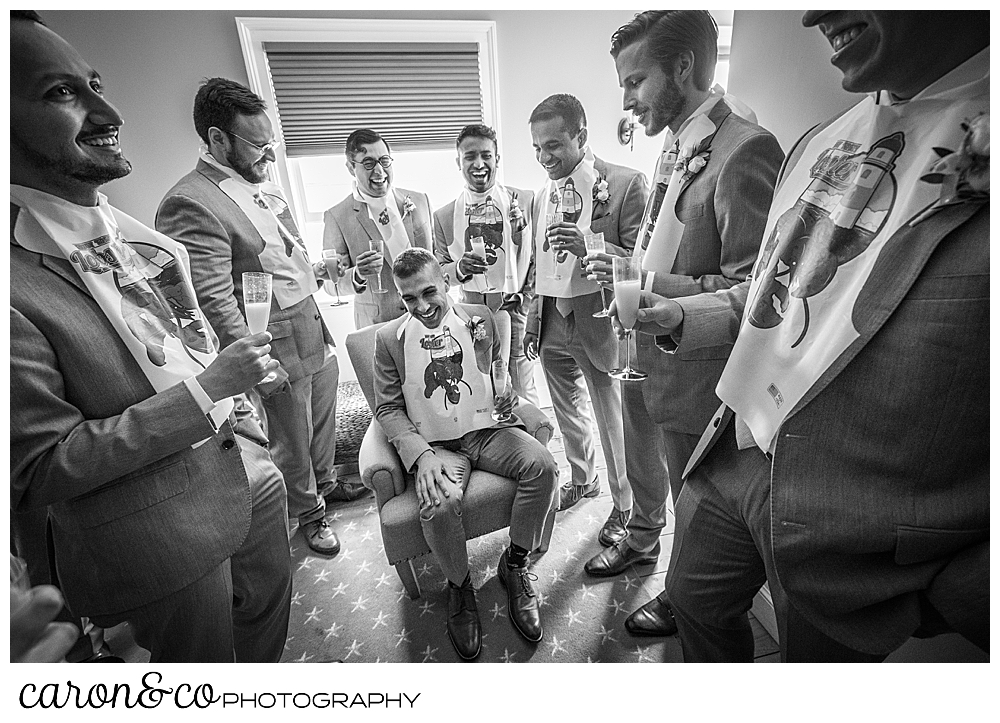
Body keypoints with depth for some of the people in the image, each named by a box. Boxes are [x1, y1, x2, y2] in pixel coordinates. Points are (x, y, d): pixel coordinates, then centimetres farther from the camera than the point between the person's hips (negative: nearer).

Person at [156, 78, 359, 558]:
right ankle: (308, 513, 37)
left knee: (324, 419, 24)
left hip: (317, 330, 8)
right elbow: (214, 303, -22)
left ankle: (325, 481, 49)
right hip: (276, 347, -8)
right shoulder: (189, 204, -19)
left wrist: (311, 270, 8)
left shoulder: (263, 185, 8)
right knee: (292, 440, 12)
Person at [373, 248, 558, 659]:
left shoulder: (480, 318, 4)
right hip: (433, 443, -1)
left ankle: (515, 565, 2)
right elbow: (388, 408, -1)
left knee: (542, 465, -24)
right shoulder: (389, 338, 0)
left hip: (487, 429, 2)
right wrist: (421, 455, -16)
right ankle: (459, 587, 4)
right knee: (438, 504, -31)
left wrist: (510, 395, -6)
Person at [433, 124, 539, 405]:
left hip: (517, 308, -1)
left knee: (523, 389, 3)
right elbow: (439, 271, 10)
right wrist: (460, 268, -12)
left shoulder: (526, 201, 1)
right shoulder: (443, 216, 5)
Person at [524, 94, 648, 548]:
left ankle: (624, 506, 31)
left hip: (598, 321, -6)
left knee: (613, 421, 7)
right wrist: (534, 320, 15)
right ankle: (582, 480, 46)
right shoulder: (542, 195, 11)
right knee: (568, 413, 21)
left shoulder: (625, 184, -9)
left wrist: (589, 247, -27)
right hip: (552, 322, 6)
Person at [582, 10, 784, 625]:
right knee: (642, 464, 27)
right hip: (644, 350, 8)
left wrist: (646, 283, -24)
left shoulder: (745, 151, -22)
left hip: (692, 371, -8)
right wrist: (625, 266, 0)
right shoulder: (676, 142, 7)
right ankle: (642, 540, 56)